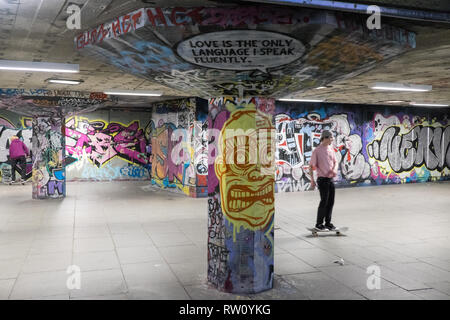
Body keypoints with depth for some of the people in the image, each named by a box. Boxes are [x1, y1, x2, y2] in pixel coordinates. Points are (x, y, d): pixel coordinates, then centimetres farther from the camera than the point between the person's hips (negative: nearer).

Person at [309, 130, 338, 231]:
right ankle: (319, 224, 4)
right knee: (324, 201, -7)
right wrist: (312, 181, -10)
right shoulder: (317, 151, -9)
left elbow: (335, 162, 16)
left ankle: (328, 223, 19)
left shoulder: (331, 149, 10)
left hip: (331, 178, 6)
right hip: (322, 179, -6)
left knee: (331, 201, 8)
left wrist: (334, 169, -7)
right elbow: (311, 166, -7)